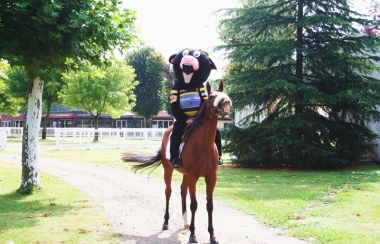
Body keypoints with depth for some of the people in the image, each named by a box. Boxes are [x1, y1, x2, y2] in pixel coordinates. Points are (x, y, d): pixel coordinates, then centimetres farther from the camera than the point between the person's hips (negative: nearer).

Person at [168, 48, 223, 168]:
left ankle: (217, 155, 6)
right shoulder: (176, 88, -2)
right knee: (176, 132, -30)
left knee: (215, 131, -11)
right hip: (183, 119, -2)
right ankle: (174, 157, -21)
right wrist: (185, 119, -18)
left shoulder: (200, 87, 4)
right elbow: (174, 107, -7)